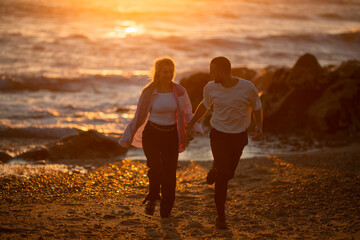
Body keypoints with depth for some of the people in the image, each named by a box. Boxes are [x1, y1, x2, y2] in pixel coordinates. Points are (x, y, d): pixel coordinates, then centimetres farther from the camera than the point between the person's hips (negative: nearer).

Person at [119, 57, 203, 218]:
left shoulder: (179, 92, -3)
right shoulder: (149, 92, -7)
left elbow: (188, 114, 7)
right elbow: (139, 117, 1)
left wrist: (198, 130, -10)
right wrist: (127, 138, 1)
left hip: (171, 135, 2)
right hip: (152, 134, -2)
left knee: (169, 173, 1)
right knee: (155, 168, -21)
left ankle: (166, 209, 18)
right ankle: (152, 199, 5)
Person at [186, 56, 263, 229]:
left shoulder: (247, 88, -16)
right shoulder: (211, 88, -9)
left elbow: (256, 108, 0)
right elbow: (204, 106, 11)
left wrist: (259, 126, -17)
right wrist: (190, 125, 11)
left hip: (239, 136, 1)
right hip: (218, 135, -1)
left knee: (228, 174, 14)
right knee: (223, 173, -13)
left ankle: (215, 168, 53)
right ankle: (221, 217, -3)